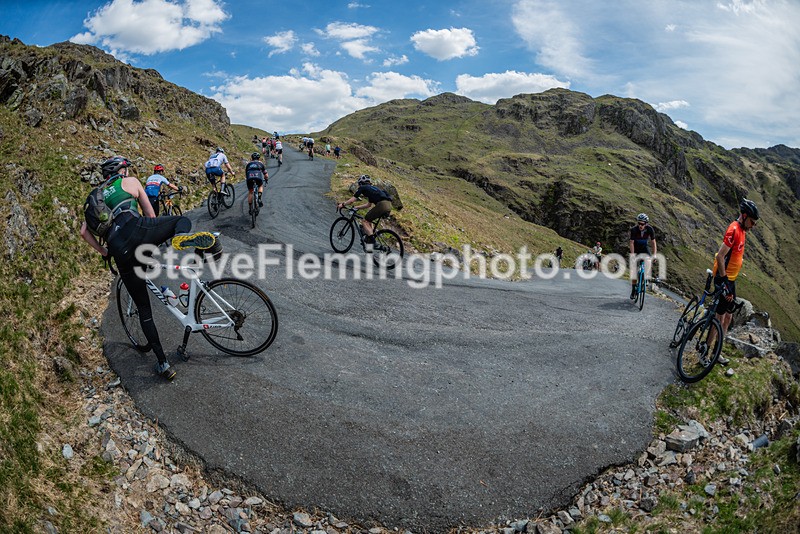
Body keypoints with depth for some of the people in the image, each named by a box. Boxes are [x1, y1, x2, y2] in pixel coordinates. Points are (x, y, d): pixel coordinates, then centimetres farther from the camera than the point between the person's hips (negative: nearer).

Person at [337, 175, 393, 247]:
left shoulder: (362, 188, 11)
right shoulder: (372, 188, 33)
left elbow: (352, 200, 12)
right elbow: (369, 204, 40)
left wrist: (342, 204, 26)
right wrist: (357, 207, 46)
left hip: (382, 205, -8)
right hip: (389, 205, 8)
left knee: (364, 221, 3)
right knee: (368, 219, 25)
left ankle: (371, 240, -8)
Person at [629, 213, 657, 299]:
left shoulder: (650, 229, -21)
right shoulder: (634, 230, -26)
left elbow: (653, 242, -19)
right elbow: (632, 243, -27)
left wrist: (654, 255, -29)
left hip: (644, 248, 2)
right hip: (635, 249, -2)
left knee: (648, 263, -24)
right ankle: (633, 290, 0)